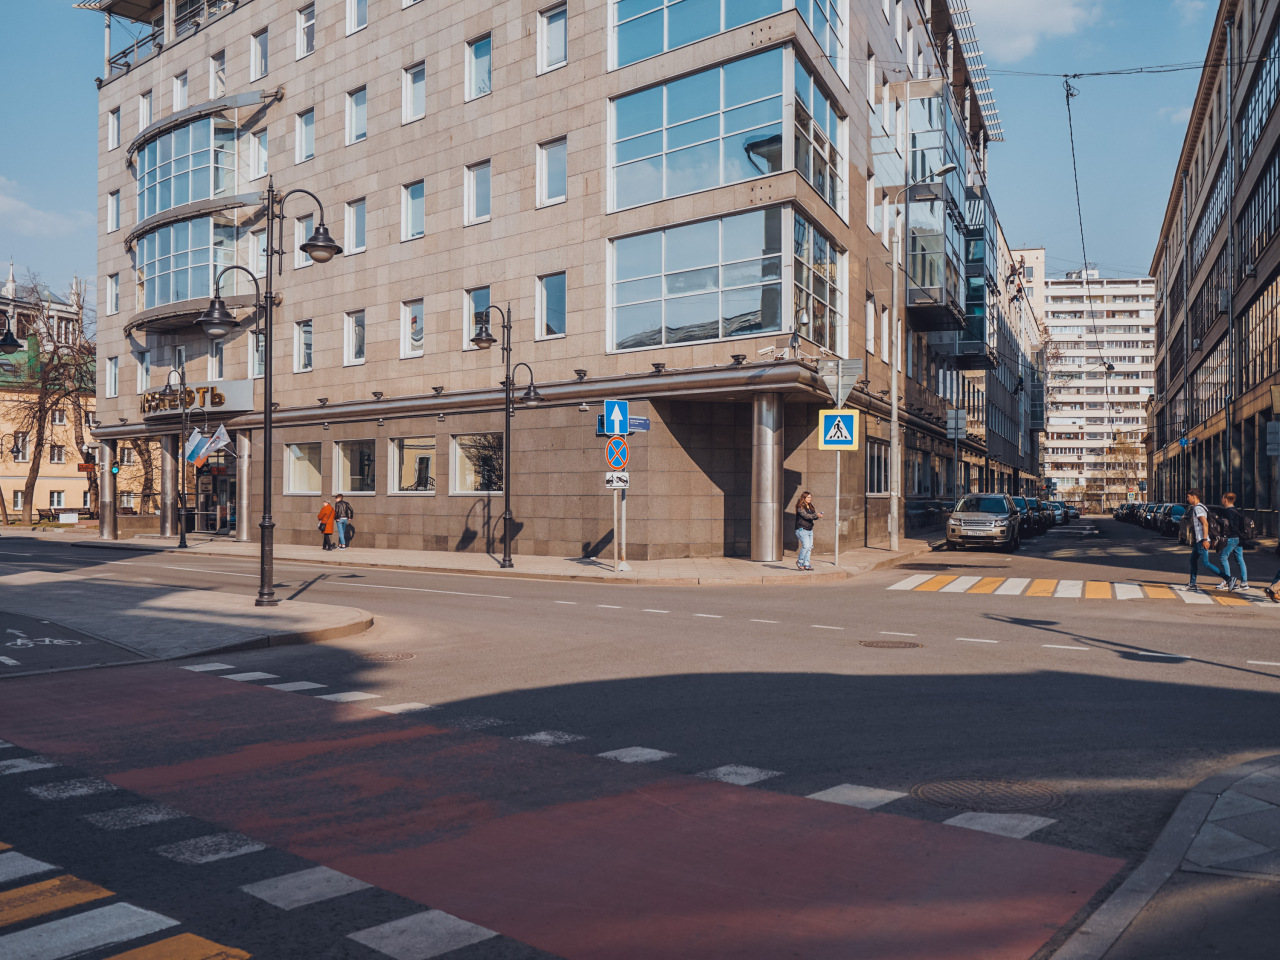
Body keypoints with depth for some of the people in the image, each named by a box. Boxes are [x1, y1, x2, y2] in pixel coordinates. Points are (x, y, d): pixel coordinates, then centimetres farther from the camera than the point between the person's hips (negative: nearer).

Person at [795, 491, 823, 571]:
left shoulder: (811, 507, 14)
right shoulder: (800, 507, -10)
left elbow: (814, 516, 12)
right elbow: (806, 516, -21)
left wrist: (818, 515, -9)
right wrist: (816, 515, -27)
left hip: (809, 530, 8)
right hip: (802, 529, -8)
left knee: (810, 547, 4)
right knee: (806, 546, -16)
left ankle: (806, 564, 8)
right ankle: (799, 561, 3)